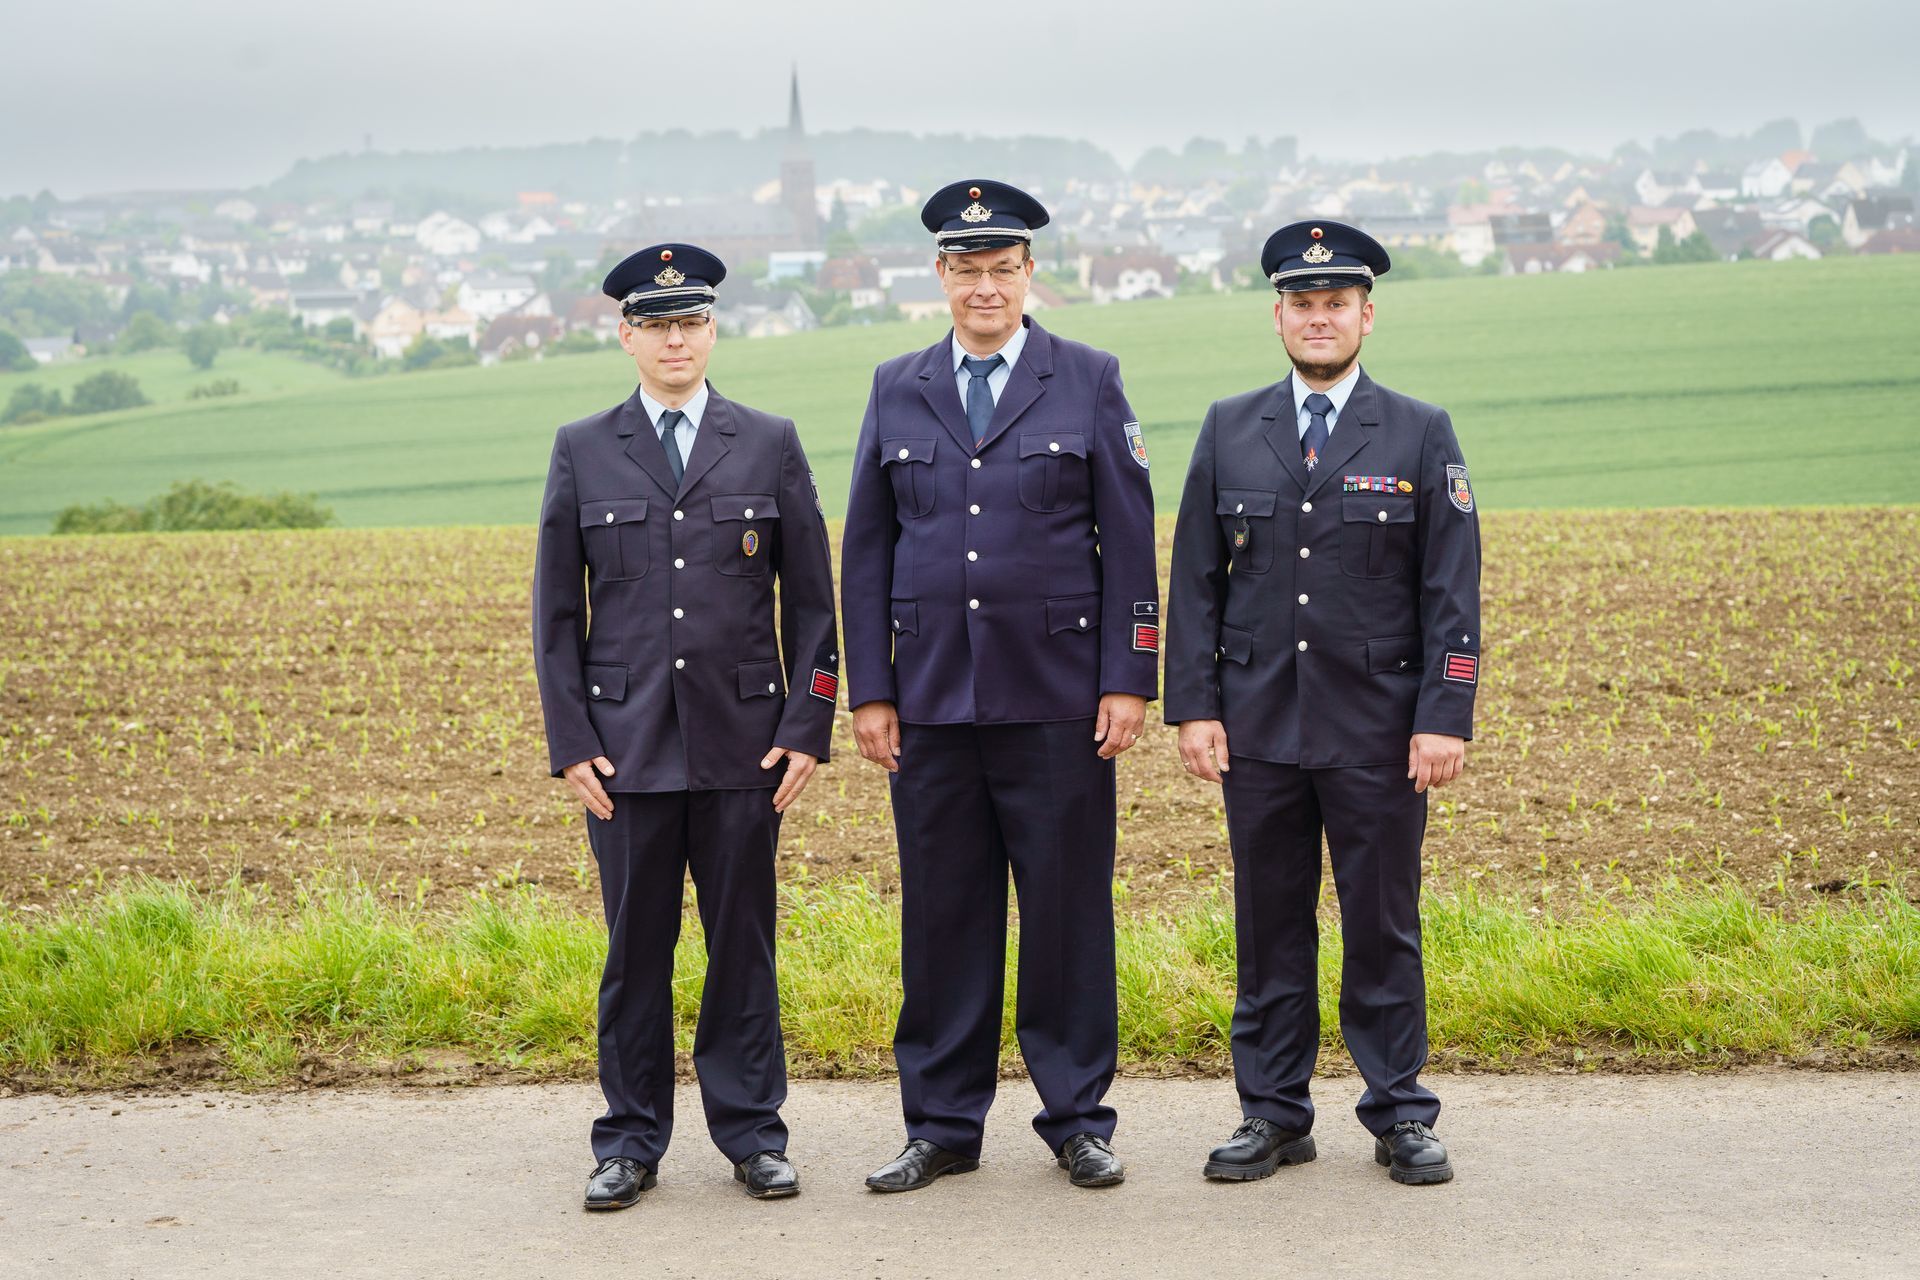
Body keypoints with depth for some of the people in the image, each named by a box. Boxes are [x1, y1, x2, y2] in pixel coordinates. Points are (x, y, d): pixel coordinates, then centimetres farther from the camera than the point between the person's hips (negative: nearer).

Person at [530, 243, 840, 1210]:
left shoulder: (771, 444, 6)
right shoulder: (582, 451, 6)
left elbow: (811, 599, 7)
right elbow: (556, 608, 6)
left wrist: (809, 725, -2)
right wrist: (570, 742, -2)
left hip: (743, 739, 0)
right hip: (627, 740, 0)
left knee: (743, 940, 5)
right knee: (635, 945, 4)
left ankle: (753, 1133, 15)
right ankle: (631, 1141, 14)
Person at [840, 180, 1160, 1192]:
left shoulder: (1089, 382, 3)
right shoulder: (897, 390, 9)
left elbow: (1129, 541, 1)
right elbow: (866, 550, 10)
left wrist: (1128, 680, -6)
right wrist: (869, 690, 4)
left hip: (1058, 699, -2)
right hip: (931, 700, 2)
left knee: (1069, 909, 3)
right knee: (941, 913, 6)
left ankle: (1078, 1119, 15)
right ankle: (942, 1126, 16)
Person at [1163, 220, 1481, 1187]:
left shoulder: (1421, 434, 2)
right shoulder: (1229, 429, 7)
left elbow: (1452, 591, -1)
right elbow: (1195, 581, 7)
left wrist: (1445, 718, -9)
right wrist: (1193, 706, -1)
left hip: (1378, 729, -1)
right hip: (1258, 725, 2)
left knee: (1384, 925, 4)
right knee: (1270, 927, 7)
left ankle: (1400, 1117, 15)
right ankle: (1274, 1115, 16)